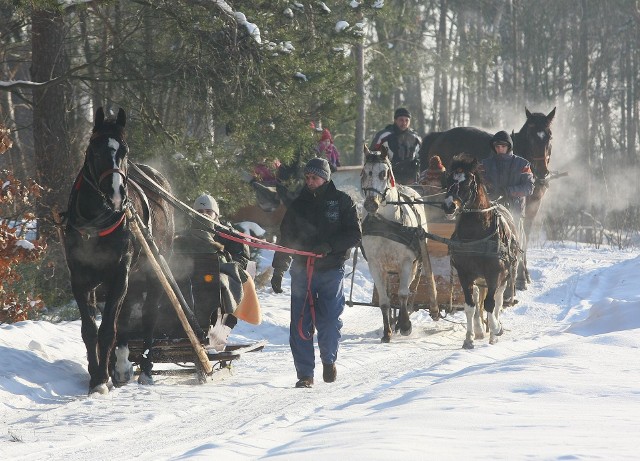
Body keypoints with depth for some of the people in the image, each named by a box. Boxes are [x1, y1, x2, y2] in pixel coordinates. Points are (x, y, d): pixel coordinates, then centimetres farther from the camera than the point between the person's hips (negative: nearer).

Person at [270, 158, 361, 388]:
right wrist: (278, 270, 9)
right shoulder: (299, 204, 12)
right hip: (302, 270, 2)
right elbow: (286, 239, 15)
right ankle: (305, 374, -1)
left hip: (331, 271, -2)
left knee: (329, 322, -4)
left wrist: (329, 246, -17)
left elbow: (354, 235, -2)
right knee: (300, 325, -5)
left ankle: (329, 360, 23)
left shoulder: (342, 202, 4)